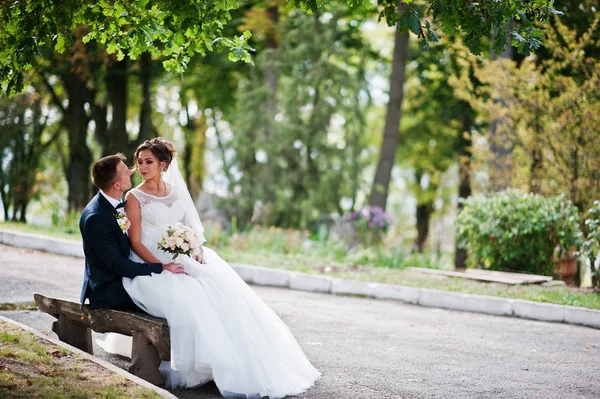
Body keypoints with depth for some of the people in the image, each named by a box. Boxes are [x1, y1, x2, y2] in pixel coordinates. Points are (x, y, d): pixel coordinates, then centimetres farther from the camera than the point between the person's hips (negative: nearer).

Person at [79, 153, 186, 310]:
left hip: (123, 276, 8)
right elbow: (117, 265, -22)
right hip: (107, 290, -8)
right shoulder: (95, 218, -22)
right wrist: (161, 268, -23)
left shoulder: (119, 203, 4)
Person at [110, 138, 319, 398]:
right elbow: (136, 243, -7)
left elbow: (193, 229, 14)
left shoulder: (175, 190, 13)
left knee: (225, 290, -18)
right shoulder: (135, 197, -1)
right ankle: (204, 367, -23)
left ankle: (245, 365, -16)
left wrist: (198, 252, -7)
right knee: (187, 296, -32)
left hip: (186, 260, 5)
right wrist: (162, 266, -20)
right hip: (153, 266, -4)